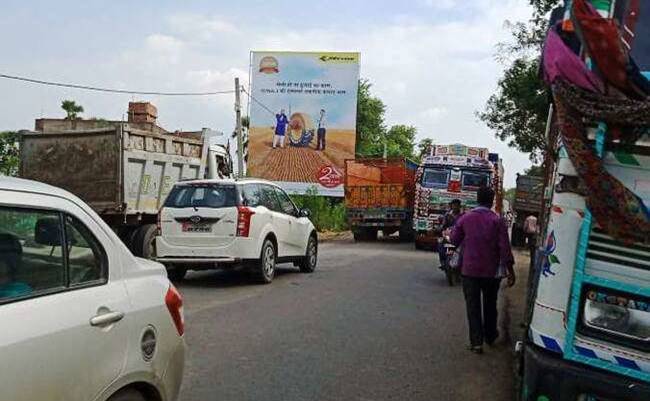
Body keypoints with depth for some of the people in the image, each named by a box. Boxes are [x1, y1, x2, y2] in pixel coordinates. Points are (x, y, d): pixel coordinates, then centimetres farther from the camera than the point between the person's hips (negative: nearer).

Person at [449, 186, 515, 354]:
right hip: (491, 271, 1)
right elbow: (504, 247, -11)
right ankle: (490, 336, 32)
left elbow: (454, 240, 3)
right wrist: (510, 271, -6)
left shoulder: (465, 218, -5)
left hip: (470, 269, 0)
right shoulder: (497, 220, -8)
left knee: (473, 305, 4)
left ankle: (476, 342, -2)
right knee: (490, 304, 18)